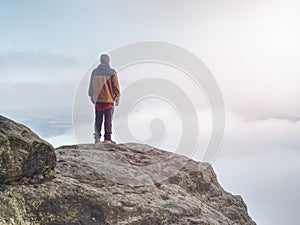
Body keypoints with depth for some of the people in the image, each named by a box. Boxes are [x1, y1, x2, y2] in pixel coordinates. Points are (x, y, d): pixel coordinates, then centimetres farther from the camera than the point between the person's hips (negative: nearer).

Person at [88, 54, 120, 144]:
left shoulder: (95, 72, 3)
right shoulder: (112, 72, -7)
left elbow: (91, 86, 10)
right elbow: (116, 86, -5)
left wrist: (92, 96, 21)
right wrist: (117, 98, 4)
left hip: (97, 100, 3)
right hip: (109, 100, -3)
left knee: (98, 120, 11)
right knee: (108, 120, 3)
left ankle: (97, 138, 12)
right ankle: (107, 139, 3)